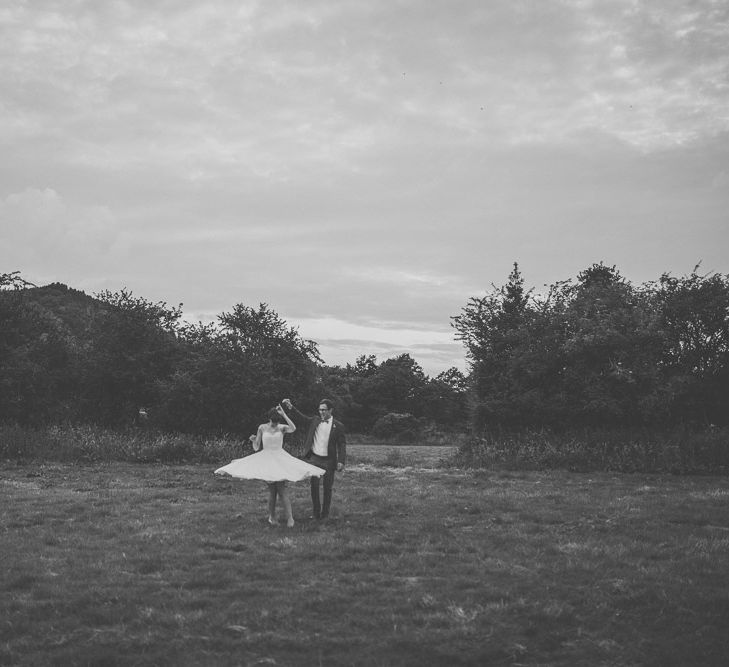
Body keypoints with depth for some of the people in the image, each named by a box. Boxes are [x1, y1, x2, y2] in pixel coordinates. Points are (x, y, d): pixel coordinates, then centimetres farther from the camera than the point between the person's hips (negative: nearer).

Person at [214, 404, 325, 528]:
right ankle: (272, 516, 13)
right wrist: (253, 440, -17)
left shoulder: (282, 427, -1)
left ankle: (289, 517, -13)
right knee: (272, 490, -2)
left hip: (280, 458, -1)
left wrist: (284, 414, -22)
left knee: (281, 488, -13)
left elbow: (293, 429, -25)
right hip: (266, 459, 1)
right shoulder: (262, 428, 1)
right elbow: (256, 447, 5)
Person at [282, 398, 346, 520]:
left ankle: (325, 512, 21)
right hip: (314, 458, 2)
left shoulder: (338, 426, -4)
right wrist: (291, 407, -11)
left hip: (328, 460, -2)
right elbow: (302, 417, 3)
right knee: (314, 485, 4)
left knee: (327, 487, 7)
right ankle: (316, 511, 16)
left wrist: (341, 461, -14)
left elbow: (342, 444, -6)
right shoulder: (315, 421, 6)